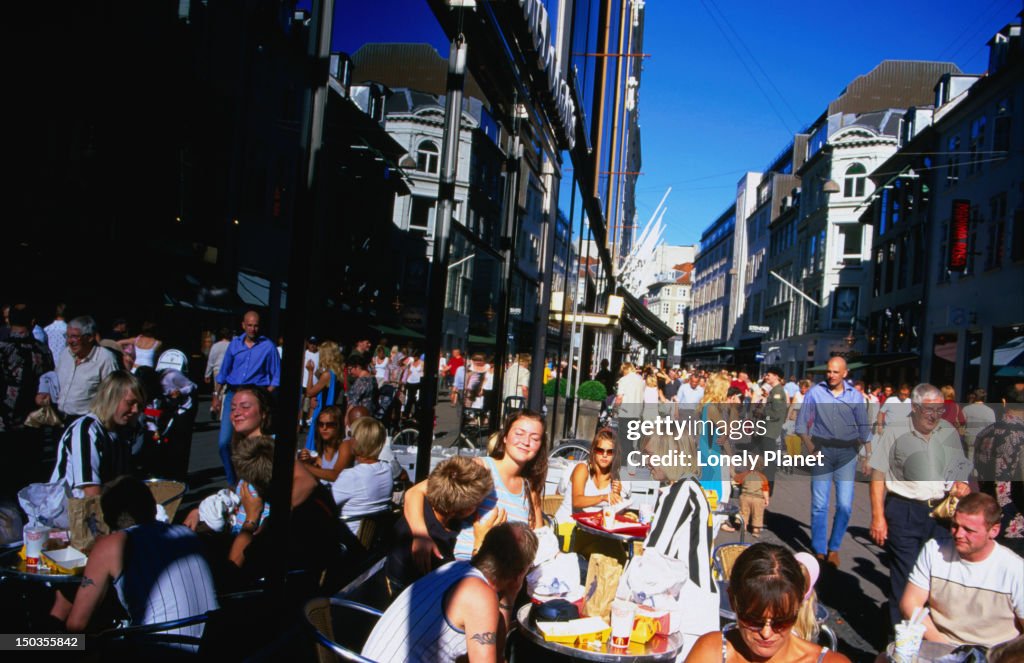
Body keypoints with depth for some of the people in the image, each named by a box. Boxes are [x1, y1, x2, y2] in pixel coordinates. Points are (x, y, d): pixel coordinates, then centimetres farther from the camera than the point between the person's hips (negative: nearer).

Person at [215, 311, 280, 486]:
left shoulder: (268, 346, 1)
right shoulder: (235, 344, 10)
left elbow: (276, 377, 1)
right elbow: (224, 372, 16)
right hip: (233, 394, 3)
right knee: (224, 441, -4)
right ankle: (232, 481, 12)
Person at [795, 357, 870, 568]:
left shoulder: (855, 396, 3)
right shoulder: (815, 392, -1)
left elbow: (863, 429, 10)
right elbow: (802, 422, 3)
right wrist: (811, 447, -6)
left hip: (847, 454, 1)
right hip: (822, 452, -1)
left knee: (845, 505, -3)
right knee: (819, 505, 1)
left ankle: (834, 549, 14)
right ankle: (819, 551, 12)